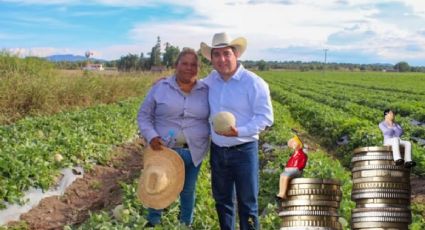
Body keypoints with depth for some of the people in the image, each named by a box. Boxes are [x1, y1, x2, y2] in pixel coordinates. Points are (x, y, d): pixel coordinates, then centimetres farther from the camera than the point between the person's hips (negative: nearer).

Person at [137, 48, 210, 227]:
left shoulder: (206, 91, 1)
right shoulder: (160, 87, -4)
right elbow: (144, 115, 0)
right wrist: (151, 136, -15)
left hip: (193, 152, 2)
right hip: (164, 150, -1)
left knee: (188, 191, 16)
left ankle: (186, 225, 35)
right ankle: (152, 224, 33)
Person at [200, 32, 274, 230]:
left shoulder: (254, 83, -15)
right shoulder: (212, 79, 4)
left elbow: (265, 117, -16)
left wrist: (239, 132, -29)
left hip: (243, 151, -6)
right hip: (217, 150, 6)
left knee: (247, 204, 4)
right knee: (222, 200, 18)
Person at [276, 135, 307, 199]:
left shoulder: (303, 155, 5)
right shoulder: (293, 155, 28)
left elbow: (302, 165, -5)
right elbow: (288, 163, 23)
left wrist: (295, 168, -16)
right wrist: (286, 167, 3)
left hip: (296, 170, -6)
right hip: (289, 170, 6)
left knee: (286, 176, -33)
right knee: (282, 175, -27)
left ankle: (283, 194, -36)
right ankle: (281, 193, -38)